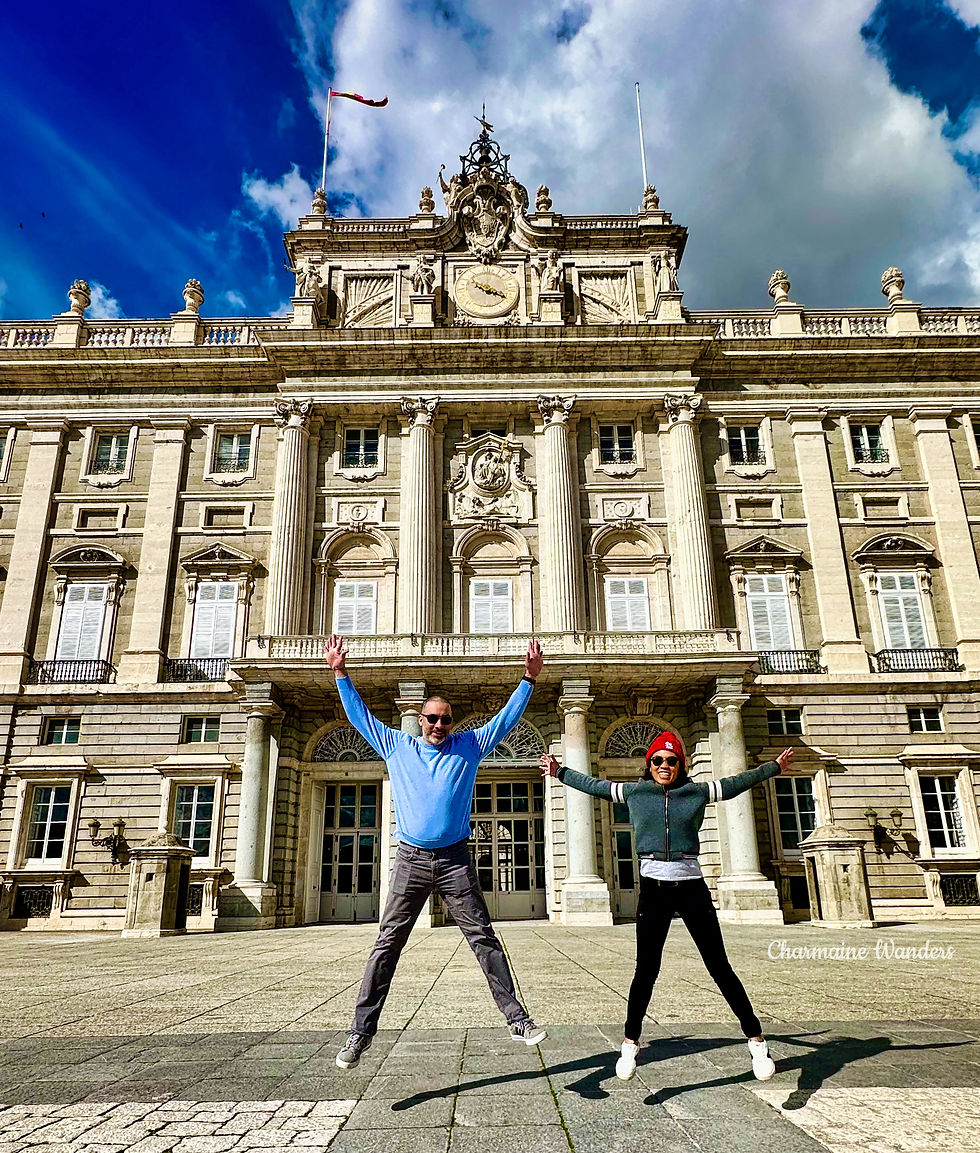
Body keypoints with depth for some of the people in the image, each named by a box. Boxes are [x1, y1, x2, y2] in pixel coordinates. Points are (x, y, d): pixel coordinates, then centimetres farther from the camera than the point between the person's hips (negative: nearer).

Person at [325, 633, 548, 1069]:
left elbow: (507, 718, 8)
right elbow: (360, 716, 12)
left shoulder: (469, 746, 7)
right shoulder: (397, 747, 8)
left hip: (455, 860, 0)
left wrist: (529, 678, 1)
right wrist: (340, 673, 9)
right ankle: (361, 1030, 10)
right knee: (387, 944, 2)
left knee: (484, 939, 1)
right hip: (411, 858, 0)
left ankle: (516, 1019, 7)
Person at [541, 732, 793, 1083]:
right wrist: (560, 772, 23)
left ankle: (757, 1042, 16)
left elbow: (735, 783, 19)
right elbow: (594, 785, 17)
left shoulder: (697, 791, 5)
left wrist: (774, 766, 27)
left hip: (692, 888, 0)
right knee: (646, 972, 1)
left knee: (720, 968, 3)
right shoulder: (634, 792, 5)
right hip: (653, 891, 0)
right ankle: (630, 1045, 18)